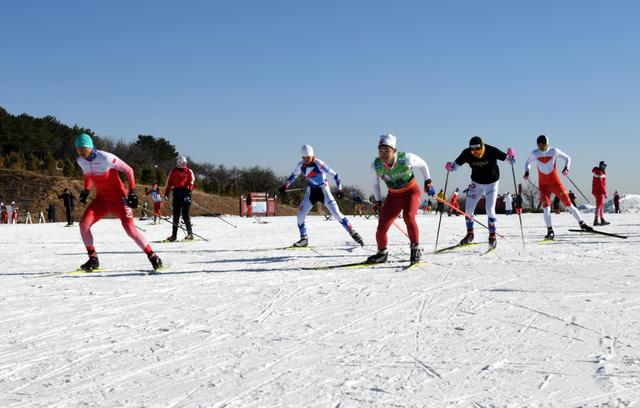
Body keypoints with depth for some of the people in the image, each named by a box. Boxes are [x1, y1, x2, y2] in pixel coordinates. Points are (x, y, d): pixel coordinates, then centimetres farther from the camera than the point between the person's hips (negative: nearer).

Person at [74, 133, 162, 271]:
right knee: (84, 224, -11)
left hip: (118, 198, -6)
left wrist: (132, 192, -17)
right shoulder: (80, 161, -3)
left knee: (130, 229, -15)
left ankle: (152, 256, 1)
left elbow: (128, 170, -15)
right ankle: (93, 259, 2)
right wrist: (86, 191, 11)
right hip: (101, 199, 6)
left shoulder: (106, 158, -23)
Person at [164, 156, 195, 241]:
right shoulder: (173, 171, 12)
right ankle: (174, 234, 8)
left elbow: (191, 182, -4)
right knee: (176, 215, 5)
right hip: (176, 193, 3)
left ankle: (190, 233, -3)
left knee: (185, 214, -9)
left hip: (185, 192, -3)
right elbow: (169, 183, 12)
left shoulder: (189, 171, 6)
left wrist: (189, 191, -21)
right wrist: (166, 194, 4)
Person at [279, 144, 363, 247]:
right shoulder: (300, 165, -4)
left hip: (323, 191, -5)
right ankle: (304, 239, 12)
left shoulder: (319, 164, -21)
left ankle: (353, 233, -7)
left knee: (336, 213, -14)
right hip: (311, 192, 5)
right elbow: (293, 175, 17)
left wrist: (340, 189, -23)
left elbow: (334, 175, -18)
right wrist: (285, 186, 19)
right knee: (301, 214, -3)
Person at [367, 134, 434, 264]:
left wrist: (428, 183, 0)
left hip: (411, 192, -3)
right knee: (381, 228, -8)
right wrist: (378, 202, 8)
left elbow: (423, 165, -5)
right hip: (393, 196, 3)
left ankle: (415, 249, -12)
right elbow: (375, 184, 3)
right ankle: (382, 253, 20)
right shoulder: (375, 166, -19)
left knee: (408, 216, -31)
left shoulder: (406, 158, -27)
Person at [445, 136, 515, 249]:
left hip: (491, 183, -3)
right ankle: (470, 234, 20)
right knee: (468, 209, 0)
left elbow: (505, 157, -20)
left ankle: (492, 235, 6)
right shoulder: (467, 153, -20)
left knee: (490, 210, -12)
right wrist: (450, 167, -33)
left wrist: (510, 157, -42)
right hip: (476, 183, 3)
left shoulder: (491, 151, -26)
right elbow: (456, 164, -12)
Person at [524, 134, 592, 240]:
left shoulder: (554, 151, -7)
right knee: (546, 207, -13)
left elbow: (567, 158, 4)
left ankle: (582, 224, 9)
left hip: (555, 182, -1)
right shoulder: (534, 154, -2)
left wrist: (566, 168, -14)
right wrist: (527, 172, -3)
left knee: (568, 204, -1)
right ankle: (550, 231, -5)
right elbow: (528, 163, 16)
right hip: (543, 185, 1)